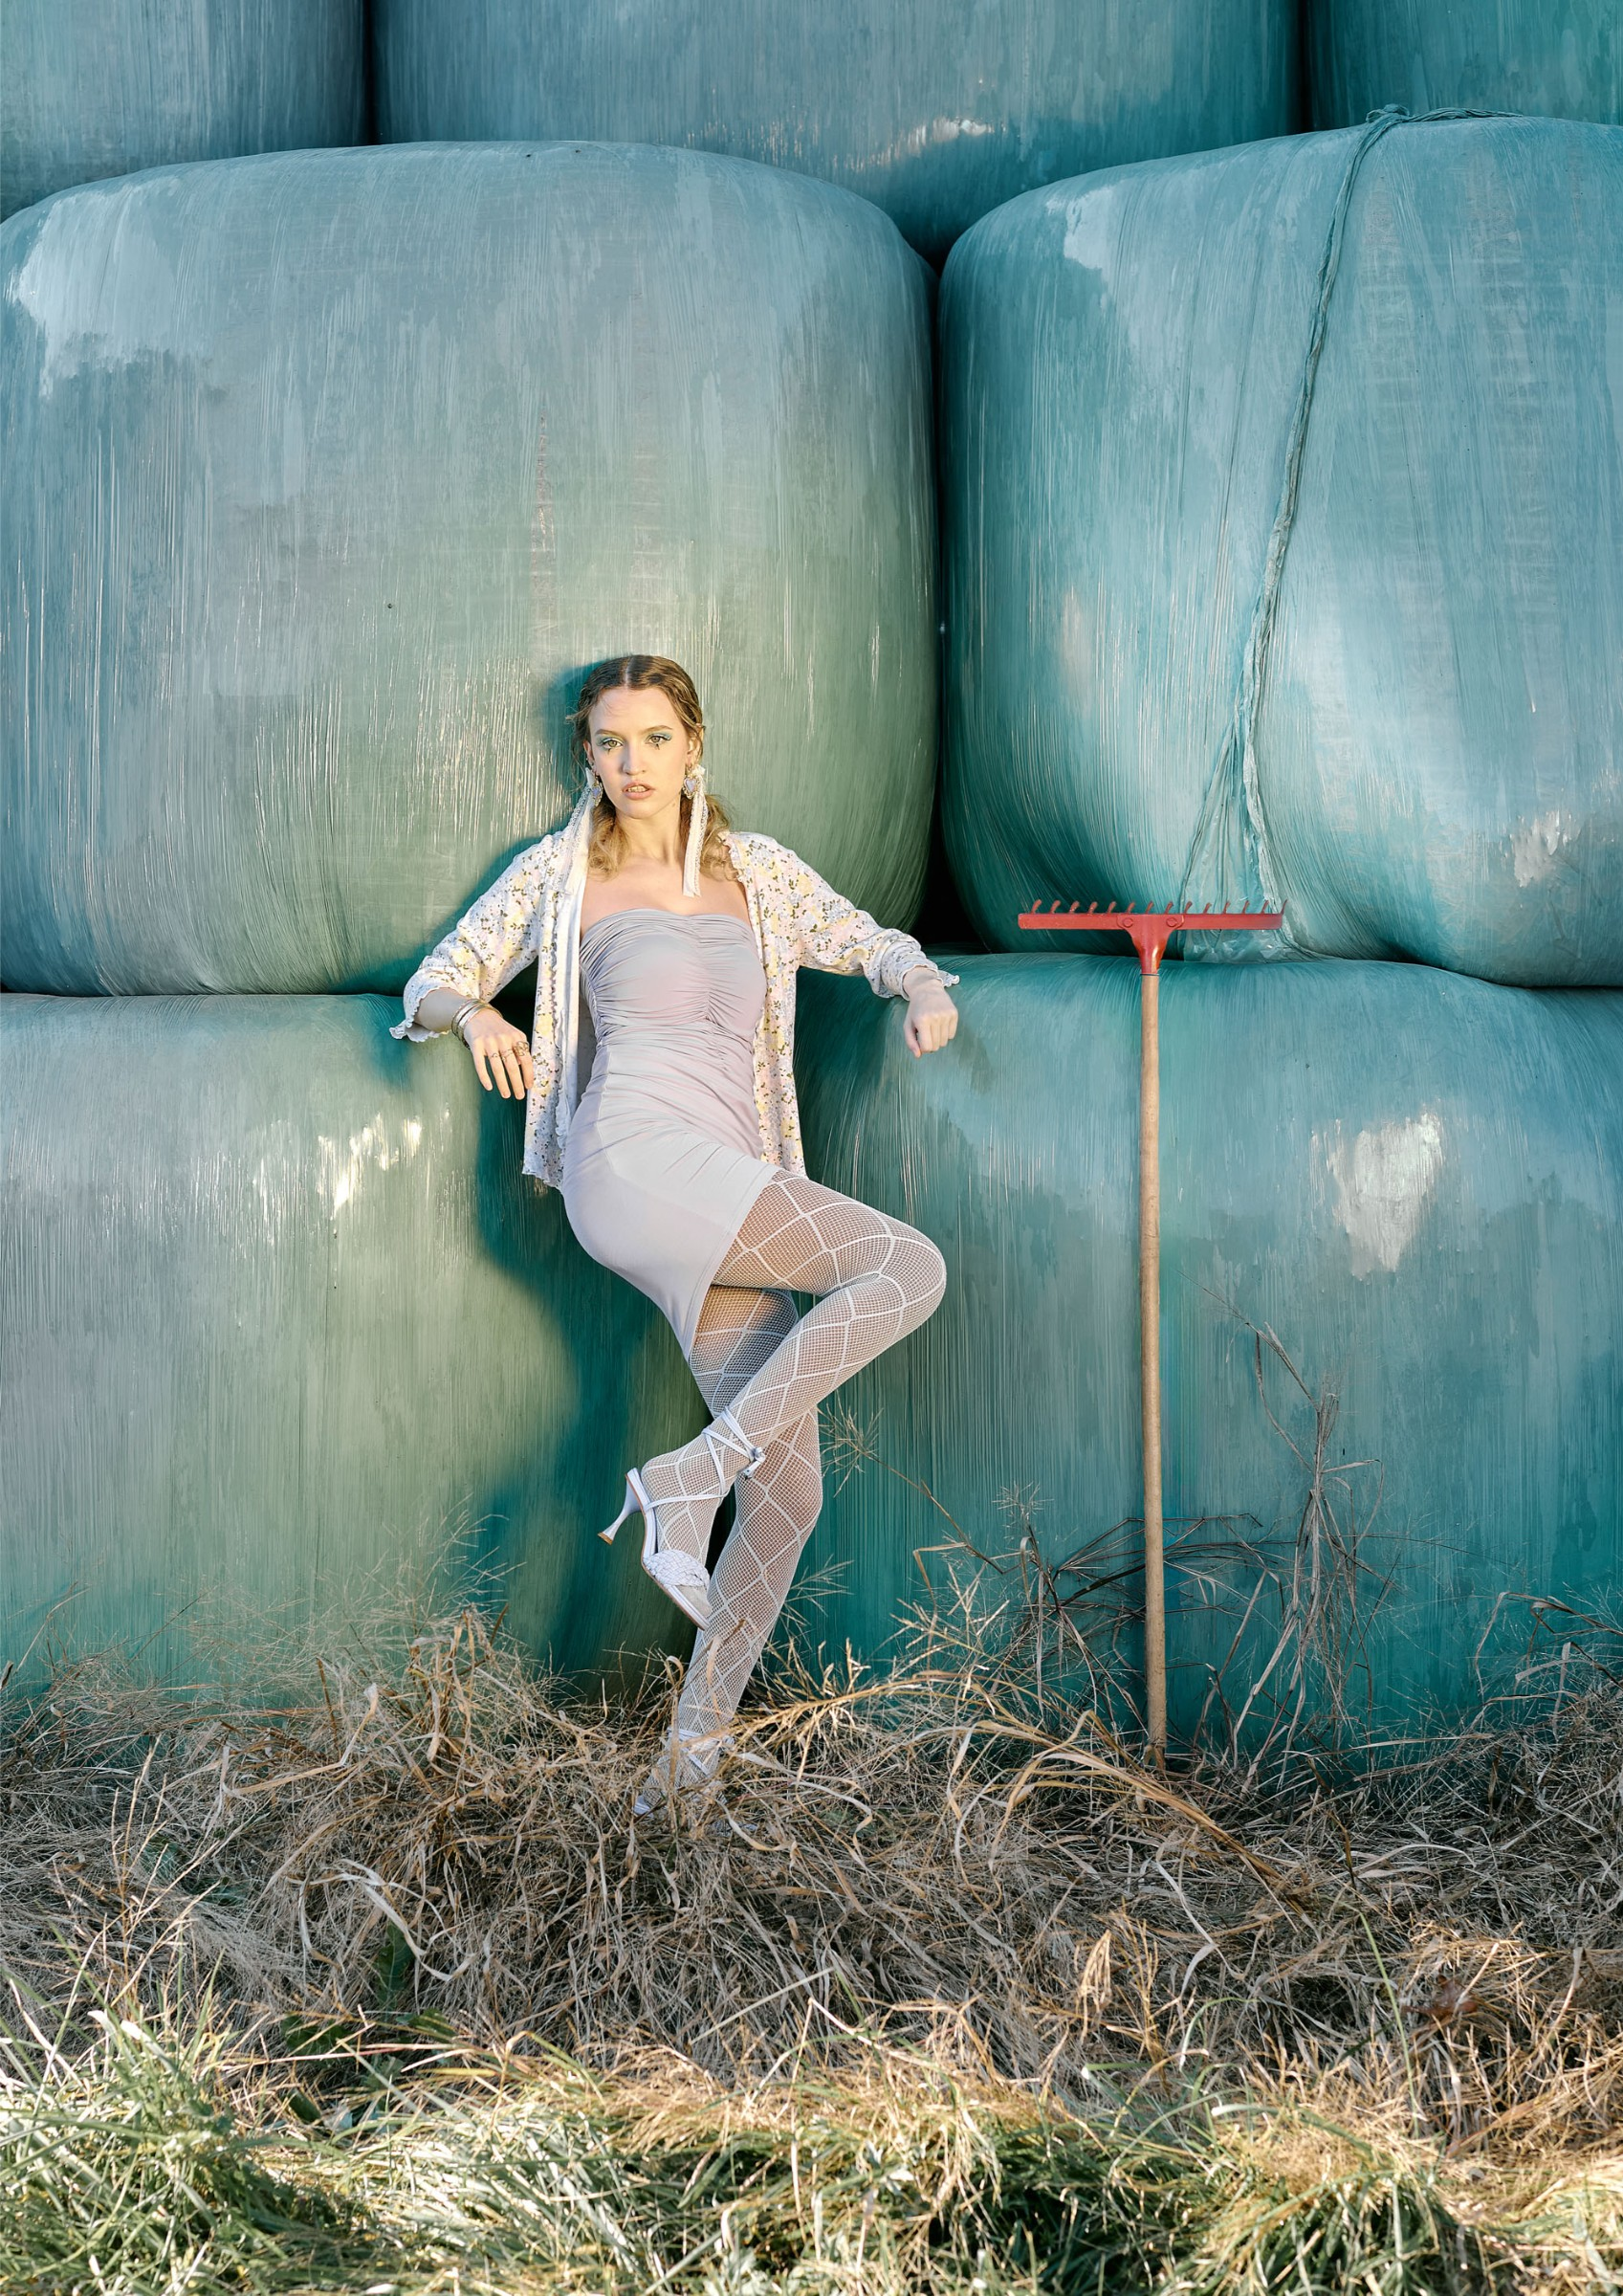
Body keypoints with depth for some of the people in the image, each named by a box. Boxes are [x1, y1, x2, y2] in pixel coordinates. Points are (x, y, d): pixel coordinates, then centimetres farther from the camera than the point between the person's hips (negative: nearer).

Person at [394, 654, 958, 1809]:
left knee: (790, 1489, -4)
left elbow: (875, 943, 29)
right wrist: (475, 1014, -8)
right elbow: (435, 981, 16)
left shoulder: (759, 870, 22)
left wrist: (927, 987, 5)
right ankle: (686, 1482, -20)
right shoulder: (559, 872, 13)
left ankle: (699, 1733, 5)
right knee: (910, 1268, -23)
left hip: (731, 1199, 5)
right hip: (636, 1158, -5)